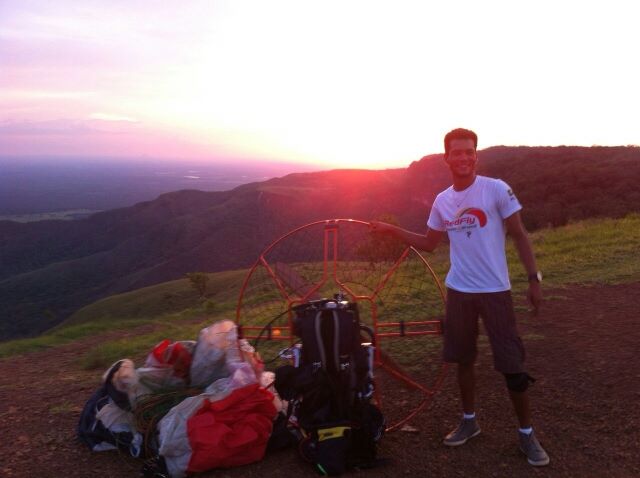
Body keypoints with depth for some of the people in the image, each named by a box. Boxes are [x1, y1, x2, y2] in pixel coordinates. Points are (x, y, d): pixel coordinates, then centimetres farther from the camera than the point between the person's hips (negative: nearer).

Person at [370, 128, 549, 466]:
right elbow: (429, 243, 16)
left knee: (512, 365, 1)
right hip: (458, 291, 4)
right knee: (463, 359, 14)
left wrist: (534, 278, -8)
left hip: (495, 291, -4)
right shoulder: (442, 201, 5)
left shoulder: (496, 189, -9)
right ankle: (469, 421, 32)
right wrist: (392, 230, 6)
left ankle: (526, 433, 18)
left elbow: (519, 235, -4)